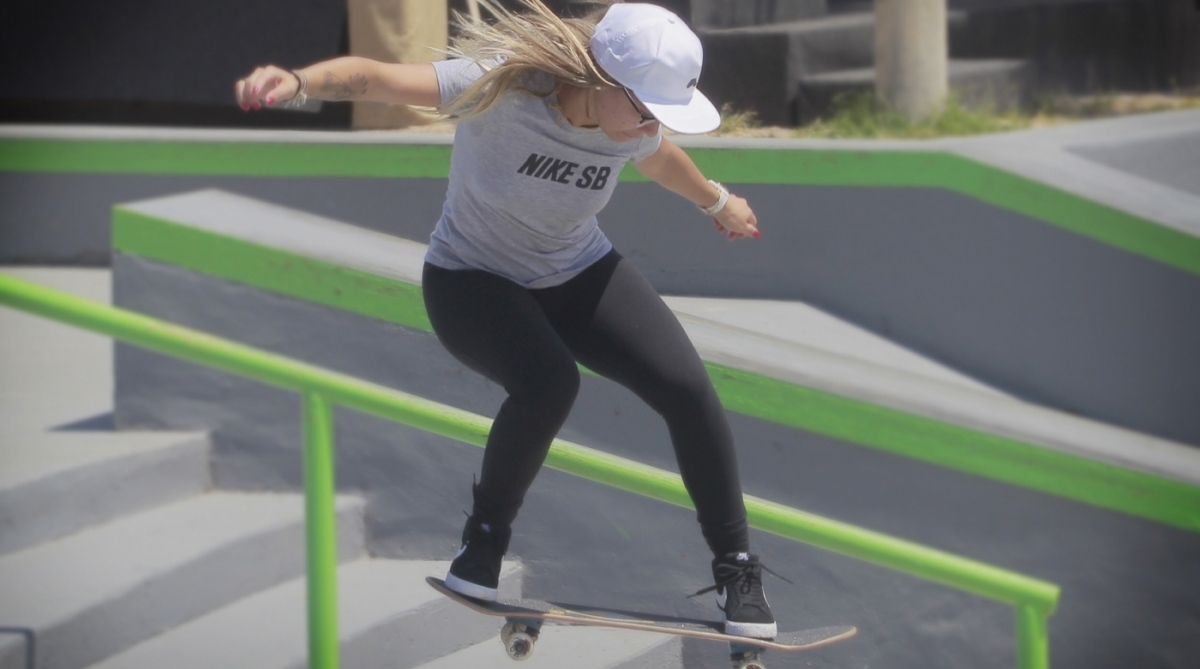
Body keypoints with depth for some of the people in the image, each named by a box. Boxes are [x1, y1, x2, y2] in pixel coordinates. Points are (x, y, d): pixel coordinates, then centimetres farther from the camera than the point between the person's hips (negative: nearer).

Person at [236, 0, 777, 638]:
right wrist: (299, 81, -61)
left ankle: (736, 569, 7)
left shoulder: (631, 126, -14)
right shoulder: (500, 88, -32)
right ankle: (484, 539, -7)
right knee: (548, 382, -34)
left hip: (579, 276, 5)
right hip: (474, 282, -5)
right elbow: (375, 77, -41)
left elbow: (660, 157, 12)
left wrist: (716, 201, 31)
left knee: (687, 388, -12)